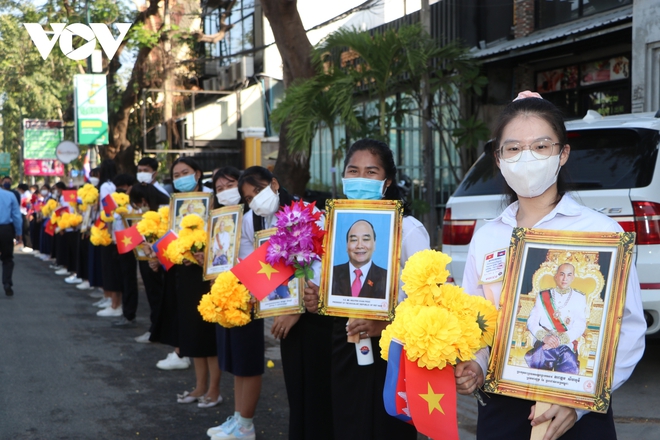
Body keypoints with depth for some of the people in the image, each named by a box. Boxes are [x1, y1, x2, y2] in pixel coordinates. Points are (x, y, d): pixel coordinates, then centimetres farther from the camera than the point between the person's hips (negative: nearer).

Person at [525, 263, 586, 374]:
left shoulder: (579, 298, 12)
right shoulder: (543, 296, 14)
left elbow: (580, 326, 1)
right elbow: (532, 322, 6)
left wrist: (560, 340, -14)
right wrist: (544, 336, -14)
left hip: (566, 345, 0)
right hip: (544, 344, 0)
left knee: (569, 368, -28)